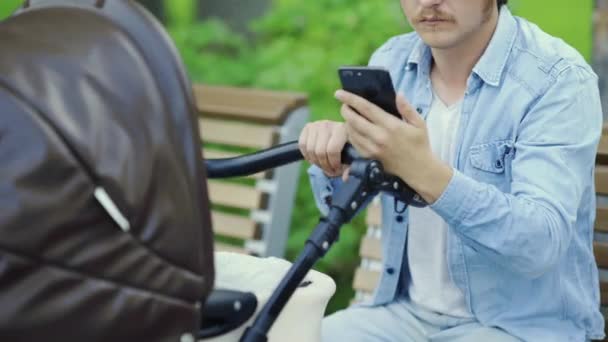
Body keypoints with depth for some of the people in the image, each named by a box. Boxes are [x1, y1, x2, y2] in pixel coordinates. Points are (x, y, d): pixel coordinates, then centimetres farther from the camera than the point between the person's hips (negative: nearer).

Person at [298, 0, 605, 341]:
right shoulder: (391, 62, 0)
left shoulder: (559, 81, -16)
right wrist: (334, 160, -14)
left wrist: (424, 172, -39)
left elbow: (540, 244, -27)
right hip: (406, 310, 5)